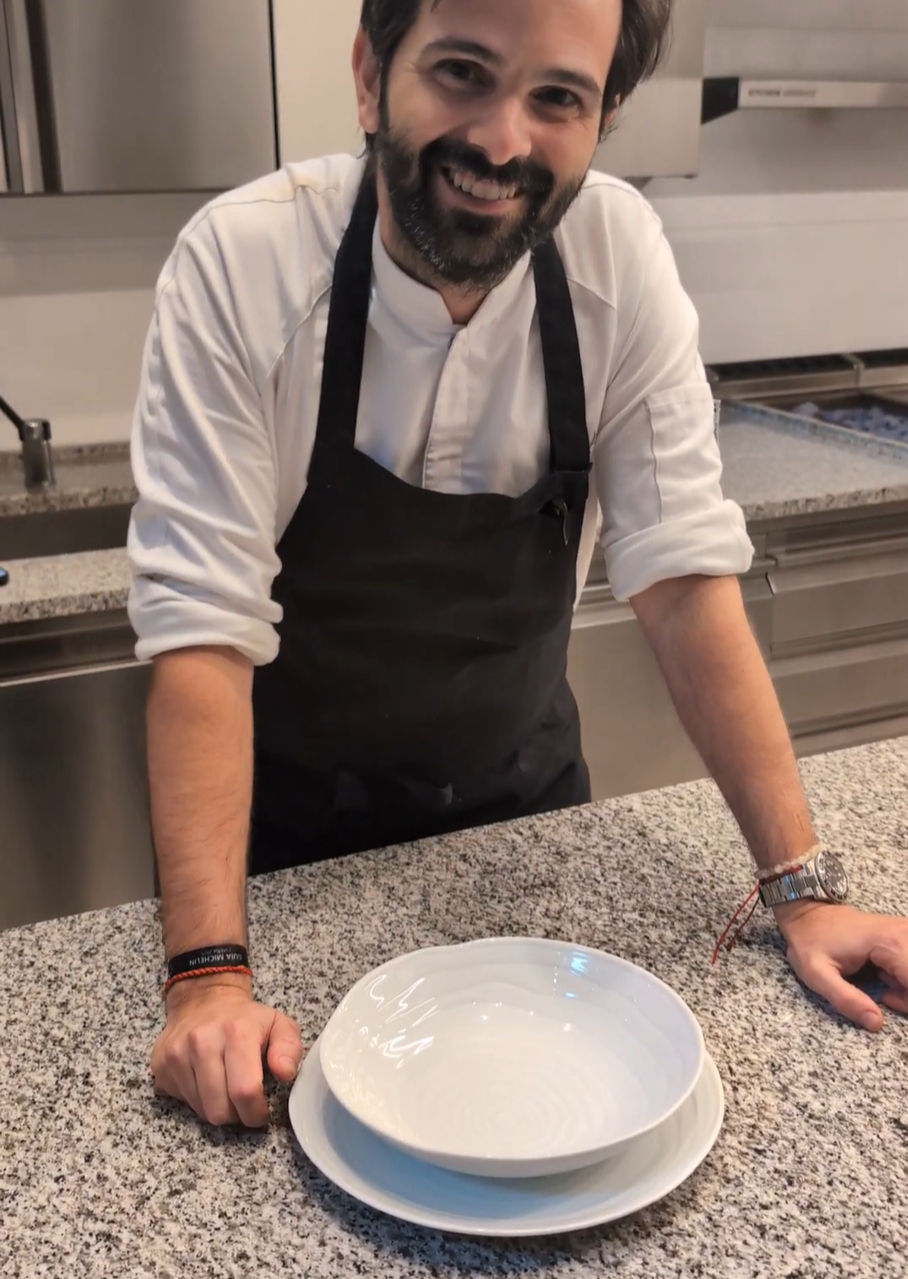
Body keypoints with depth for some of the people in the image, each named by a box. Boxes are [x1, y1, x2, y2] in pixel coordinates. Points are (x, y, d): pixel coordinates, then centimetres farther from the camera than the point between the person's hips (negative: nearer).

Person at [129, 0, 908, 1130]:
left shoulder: (619, 252, -16)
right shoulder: (239, 267, -24)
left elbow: (684, 576, -16)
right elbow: (202, 624, -26)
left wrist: (800, 888, -17)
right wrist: (208, 977, -31)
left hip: (523, 798, 3)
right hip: (297, 834, -2)